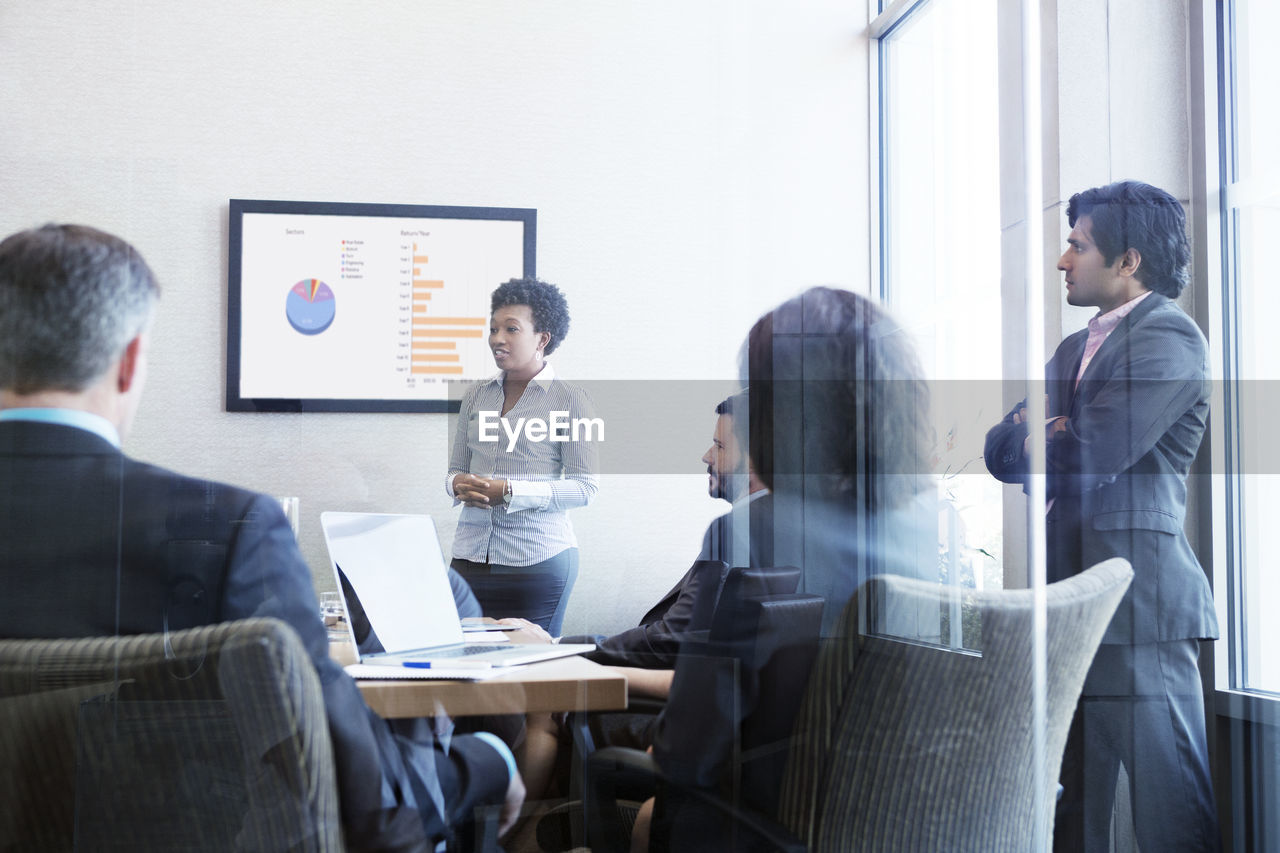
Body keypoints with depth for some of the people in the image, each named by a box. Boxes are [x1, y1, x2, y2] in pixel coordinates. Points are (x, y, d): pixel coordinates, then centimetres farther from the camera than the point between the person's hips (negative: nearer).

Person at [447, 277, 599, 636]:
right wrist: (459, 485, -5)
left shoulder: (568, 399, -3)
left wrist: (510, 492, -16)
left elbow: (585, 487, -7)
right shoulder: (476, 396, 12)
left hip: (538, 560, -4)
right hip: (471, 553, 4)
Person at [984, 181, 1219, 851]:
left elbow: (1088, 457, -17)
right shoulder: (1073, 351, 21)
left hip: (1140, 598, -9)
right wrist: (1034, 433, -6)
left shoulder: (1168, 336, -7)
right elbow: (999, 451, 16)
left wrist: (1034, 442, 4)